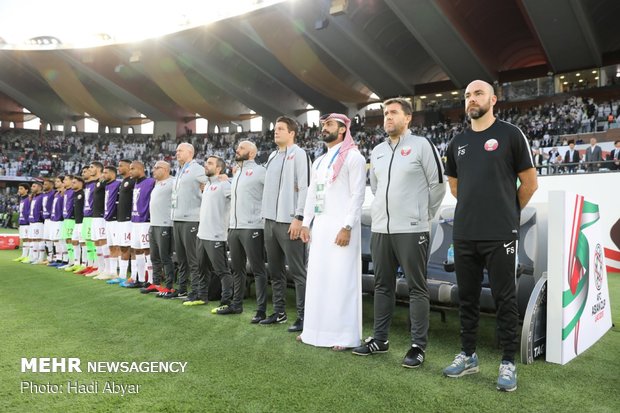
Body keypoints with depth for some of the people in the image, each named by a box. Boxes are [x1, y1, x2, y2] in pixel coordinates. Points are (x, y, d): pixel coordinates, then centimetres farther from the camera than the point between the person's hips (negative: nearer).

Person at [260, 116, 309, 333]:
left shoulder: (298, 154, -5)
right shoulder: (272, 156, 18)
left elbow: (304, 187, -13)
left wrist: (298, 217, -18)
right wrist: (266, 215, 15)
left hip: (288, 221, -8)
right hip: (270, 220, 8)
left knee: (297, 271, -4)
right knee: (275, 270, 13)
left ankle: (303, 317, 3)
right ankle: (279, 312, 24)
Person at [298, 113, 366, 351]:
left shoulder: (353, 157, -5)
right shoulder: (319, 161, 19)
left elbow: (358, 194, -13)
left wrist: (347, 227, -19)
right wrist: (306, 223, 11)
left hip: (341, 226, -8)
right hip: (319, 226, 8)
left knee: (342, 280, -5)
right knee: (317, 277, 9)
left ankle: (345, 335, 4)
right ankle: (316, 329, 19)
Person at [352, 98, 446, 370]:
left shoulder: (422, 145, -4)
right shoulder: (377, 151, 14)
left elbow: (438, 184, -3)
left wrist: (423, 215, 2)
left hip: (411, 230, -6)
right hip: (380, 229, 6)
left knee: (417, 288, 1)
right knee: (382, 285, 13)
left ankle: (419, 346, 9)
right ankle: (380, 339, 24)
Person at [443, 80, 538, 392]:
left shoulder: (510, 134, -1)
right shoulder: (457, 142, 12)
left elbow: (530, 182, 1)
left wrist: (507, 211, 9)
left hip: (500, 235, -5)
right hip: (464, 234, 5)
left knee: (505, 299, 3)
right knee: (467, 297, 12)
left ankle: (508, 363, 14)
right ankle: (468, 355, 26)